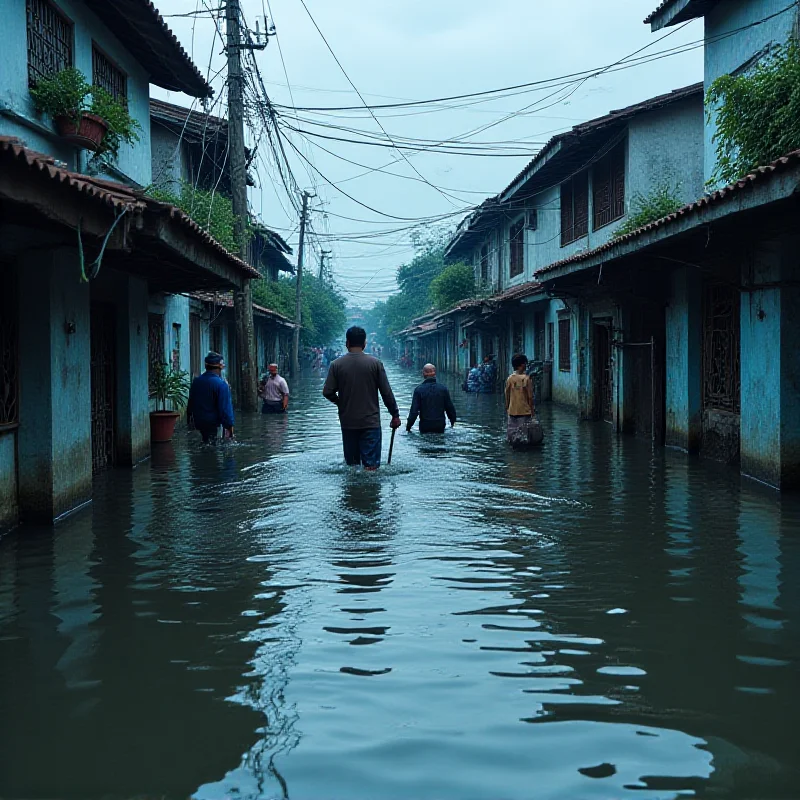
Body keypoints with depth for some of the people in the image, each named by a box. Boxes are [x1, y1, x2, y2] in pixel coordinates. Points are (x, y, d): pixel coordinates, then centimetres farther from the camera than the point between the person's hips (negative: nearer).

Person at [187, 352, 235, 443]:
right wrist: (229, 426, -13)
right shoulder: (221, 384, -17)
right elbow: (225, 408, -18)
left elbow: (191, 403, 15)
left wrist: (190, 418, 25)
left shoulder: (196, 381, 6)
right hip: (215, 424, -7)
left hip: (199, 423, 7)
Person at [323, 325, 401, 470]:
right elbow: (387, 393, -3)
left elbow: (327, 392, -3)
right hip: (371, 422, -2)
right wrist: (395, 415, 8)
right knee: (371, 465, -3)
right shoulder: (375, 363, -4)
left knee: (352, 465, 11)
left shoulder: (336, 364, -1)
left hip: (348, 422, 2)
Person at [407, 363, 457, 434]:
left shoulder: (418, 389, -9)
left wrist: (408, 426, -2)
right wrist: (452, 421, 20)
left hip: (425, 426, -2)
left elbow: (414, 411, -11)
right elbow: (450, 407, 3)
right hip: (440, 427, 2)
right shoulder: (443, 388, -3)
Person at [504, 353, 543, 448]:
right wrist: (532, 409, 0)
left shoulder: (510, 378, -1)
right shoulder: (527, 379, -11)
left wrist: (507, 408, 15)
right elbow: (530, 397, -9)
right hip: (525, 411, -3)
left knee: (512, 431, 10)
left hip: (512, 411, 3)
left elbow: (507, 396, 4)